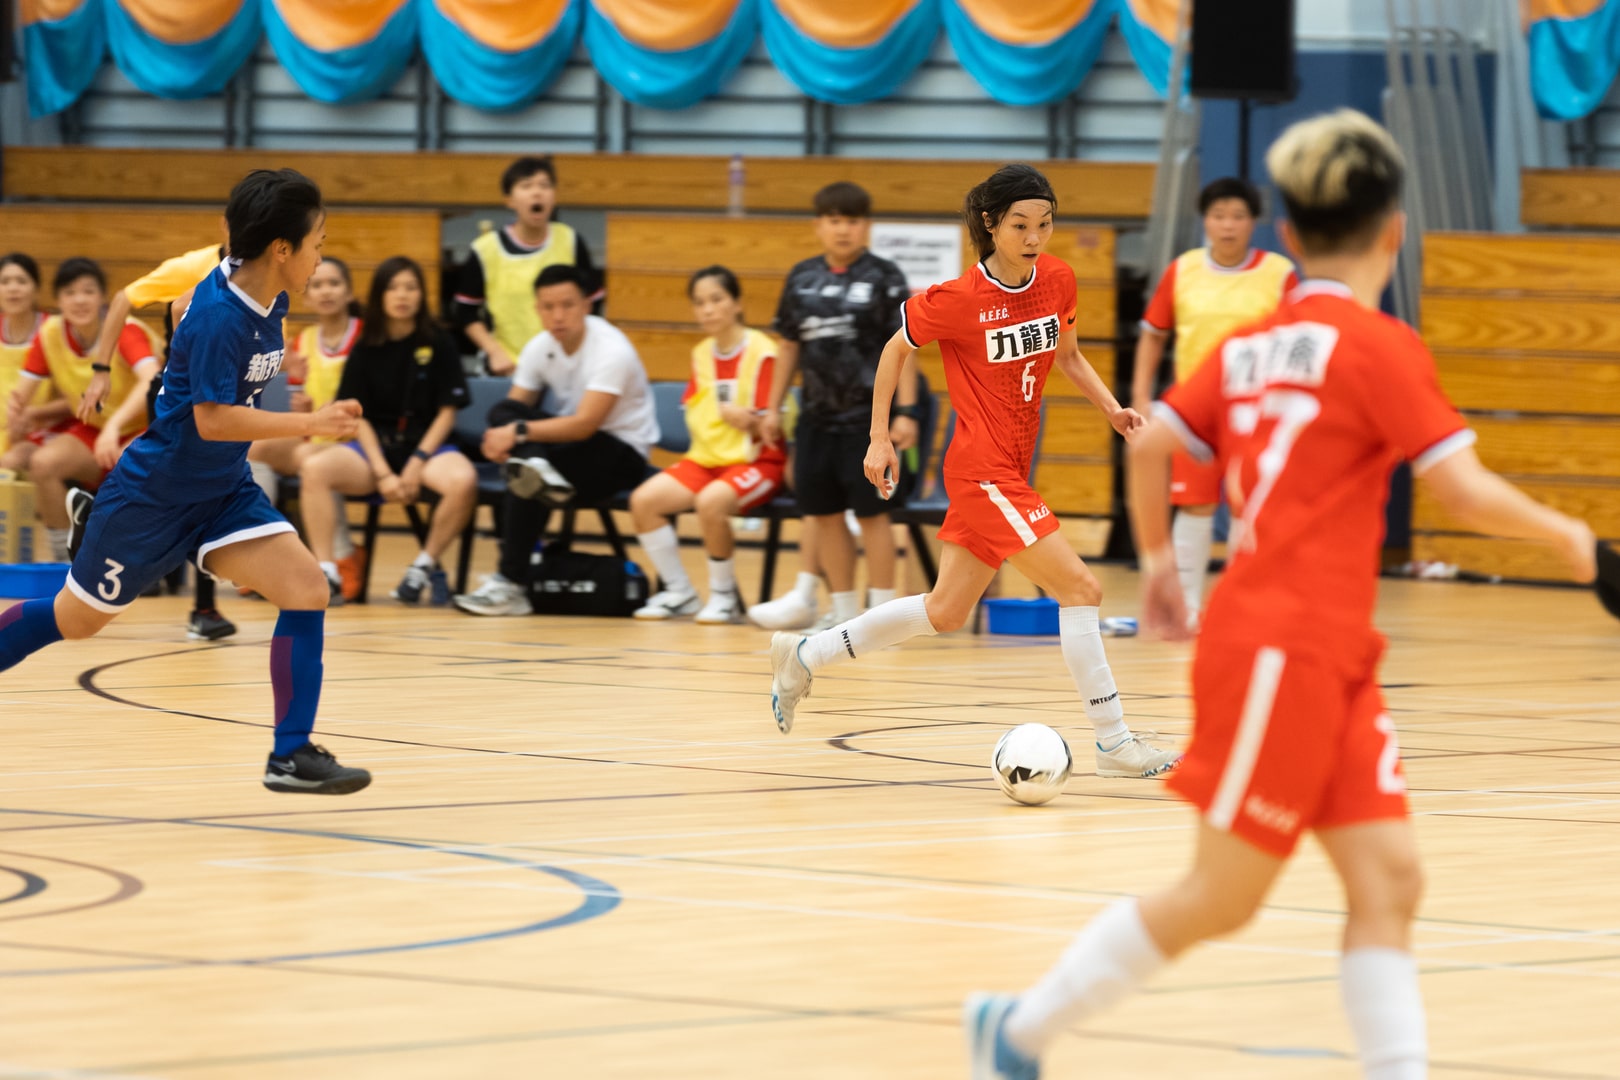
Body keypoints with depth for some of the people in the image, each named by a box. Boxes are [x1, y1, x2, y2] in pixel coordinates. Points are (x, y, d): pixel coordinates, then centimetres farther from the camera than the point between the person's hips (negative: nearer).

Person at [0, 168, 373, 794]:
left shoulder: (270, 303, -2)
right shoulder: (218, 315, -27)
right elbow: (212, 419, -32)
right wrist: (310, 424, -34)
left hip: (223, 493, 7)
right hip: (154, 494, -7)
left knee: (305, 588, -13)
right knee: (75, 620, 9)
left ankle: (292, 755, -10)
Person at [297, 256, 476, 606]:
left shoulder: (438, 344, 1)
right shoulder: (365, 350, 5)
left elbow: (447, 412, -1)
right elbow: (359, 416, 2)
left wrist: (417, 464, -13)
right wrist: (382, 473, -13)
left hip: (427, 445, -2)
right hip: (375, 446, 2)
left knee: (463, 481, -36)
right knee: (314, 469, -28)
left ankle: (425, 566, -13)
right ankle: (326, 574, -26)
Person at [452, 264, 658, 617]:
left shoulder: (611, 350, -21)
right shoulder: (540, 347, -1)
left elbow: (585, 425, -29)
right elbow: (514, 410, 1)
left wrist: (519, 433, -36)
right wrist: (500, 438, -24)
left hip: (623, 453, -6)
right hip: (570, 439, 6)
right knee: (503, 411, -20)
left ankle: (512, 584, -28)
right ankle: (536, 470, -46)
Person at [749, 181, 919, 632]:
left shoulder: (884, 278, -5)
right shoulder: (801, 278, 8)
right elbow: (790, 346, 15)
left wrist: (907, 410, -13)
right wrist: (773, 407, 14)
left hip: (867, 416, -5)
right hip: (818, 413, 5)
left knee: (870, 511, -3)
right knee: (824, 513, 7)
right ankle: (845, 610, 16)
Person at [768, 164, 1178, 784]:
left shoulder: (1057, 279, 1)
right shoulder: (961, 299, -15)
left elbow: (1067, 356, 18)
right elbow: (895, 349, 0)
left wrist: (1110, 408, 3)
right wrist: (880, 438, -1)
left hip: (1010, 471, 8)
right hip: (983, 470, -8)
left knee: (946, 613, 17)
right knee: (1080, 589, -13)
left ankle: (804, 657, 31)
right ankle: (1113, 742, -7)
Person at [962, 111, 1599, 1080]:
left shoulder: (1252, 345, 11)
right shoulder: (1378, 345, -11)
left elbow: (1151, 445, 10)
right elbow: (1467, 492, -14)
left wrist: (1157, 560, 22)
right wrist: (1572, 539, -1)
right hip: (1281, 651, -8)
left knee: (1389, 880, 0)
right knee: (1221, 899, 0)